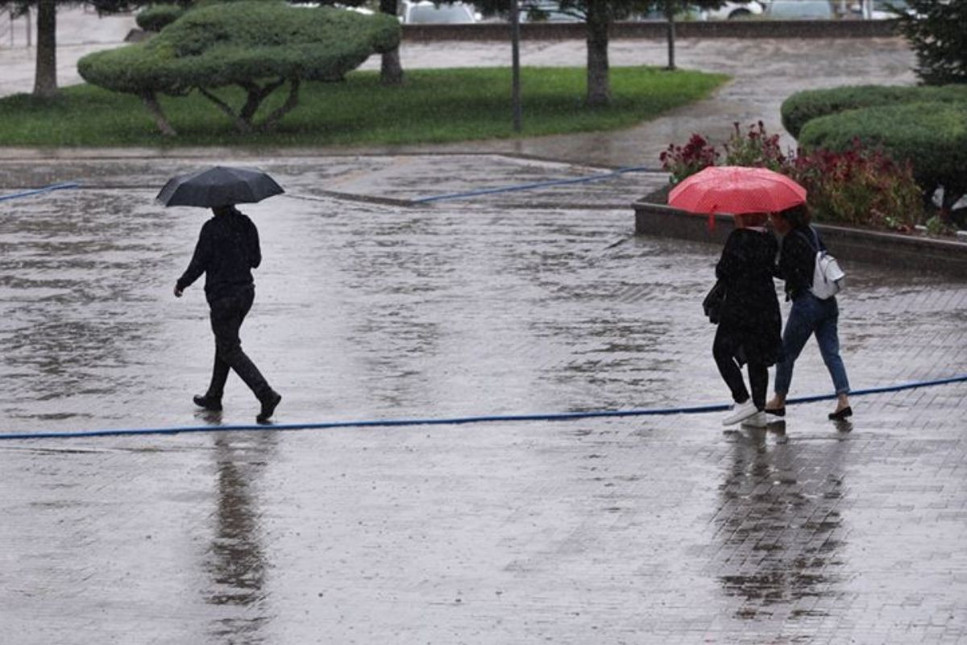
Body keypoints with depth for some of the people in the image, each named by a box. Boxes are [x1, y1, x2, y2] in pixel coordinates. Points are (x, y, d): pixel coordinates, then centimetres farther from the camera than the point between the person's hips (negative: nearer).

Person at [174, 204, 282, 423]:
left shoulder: (212, 228, -16)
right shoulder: (246, 224, 2)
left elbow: (198, 264, -12)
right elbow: (256, 261, 8)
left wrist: (181, 284, 4)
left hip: (222, 296, -7)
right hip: (246, 291, 7)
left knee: (230, 351, -1)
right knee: (224, 342, 22)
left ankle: (266, 394, -16)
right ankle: (214, 397, 31)